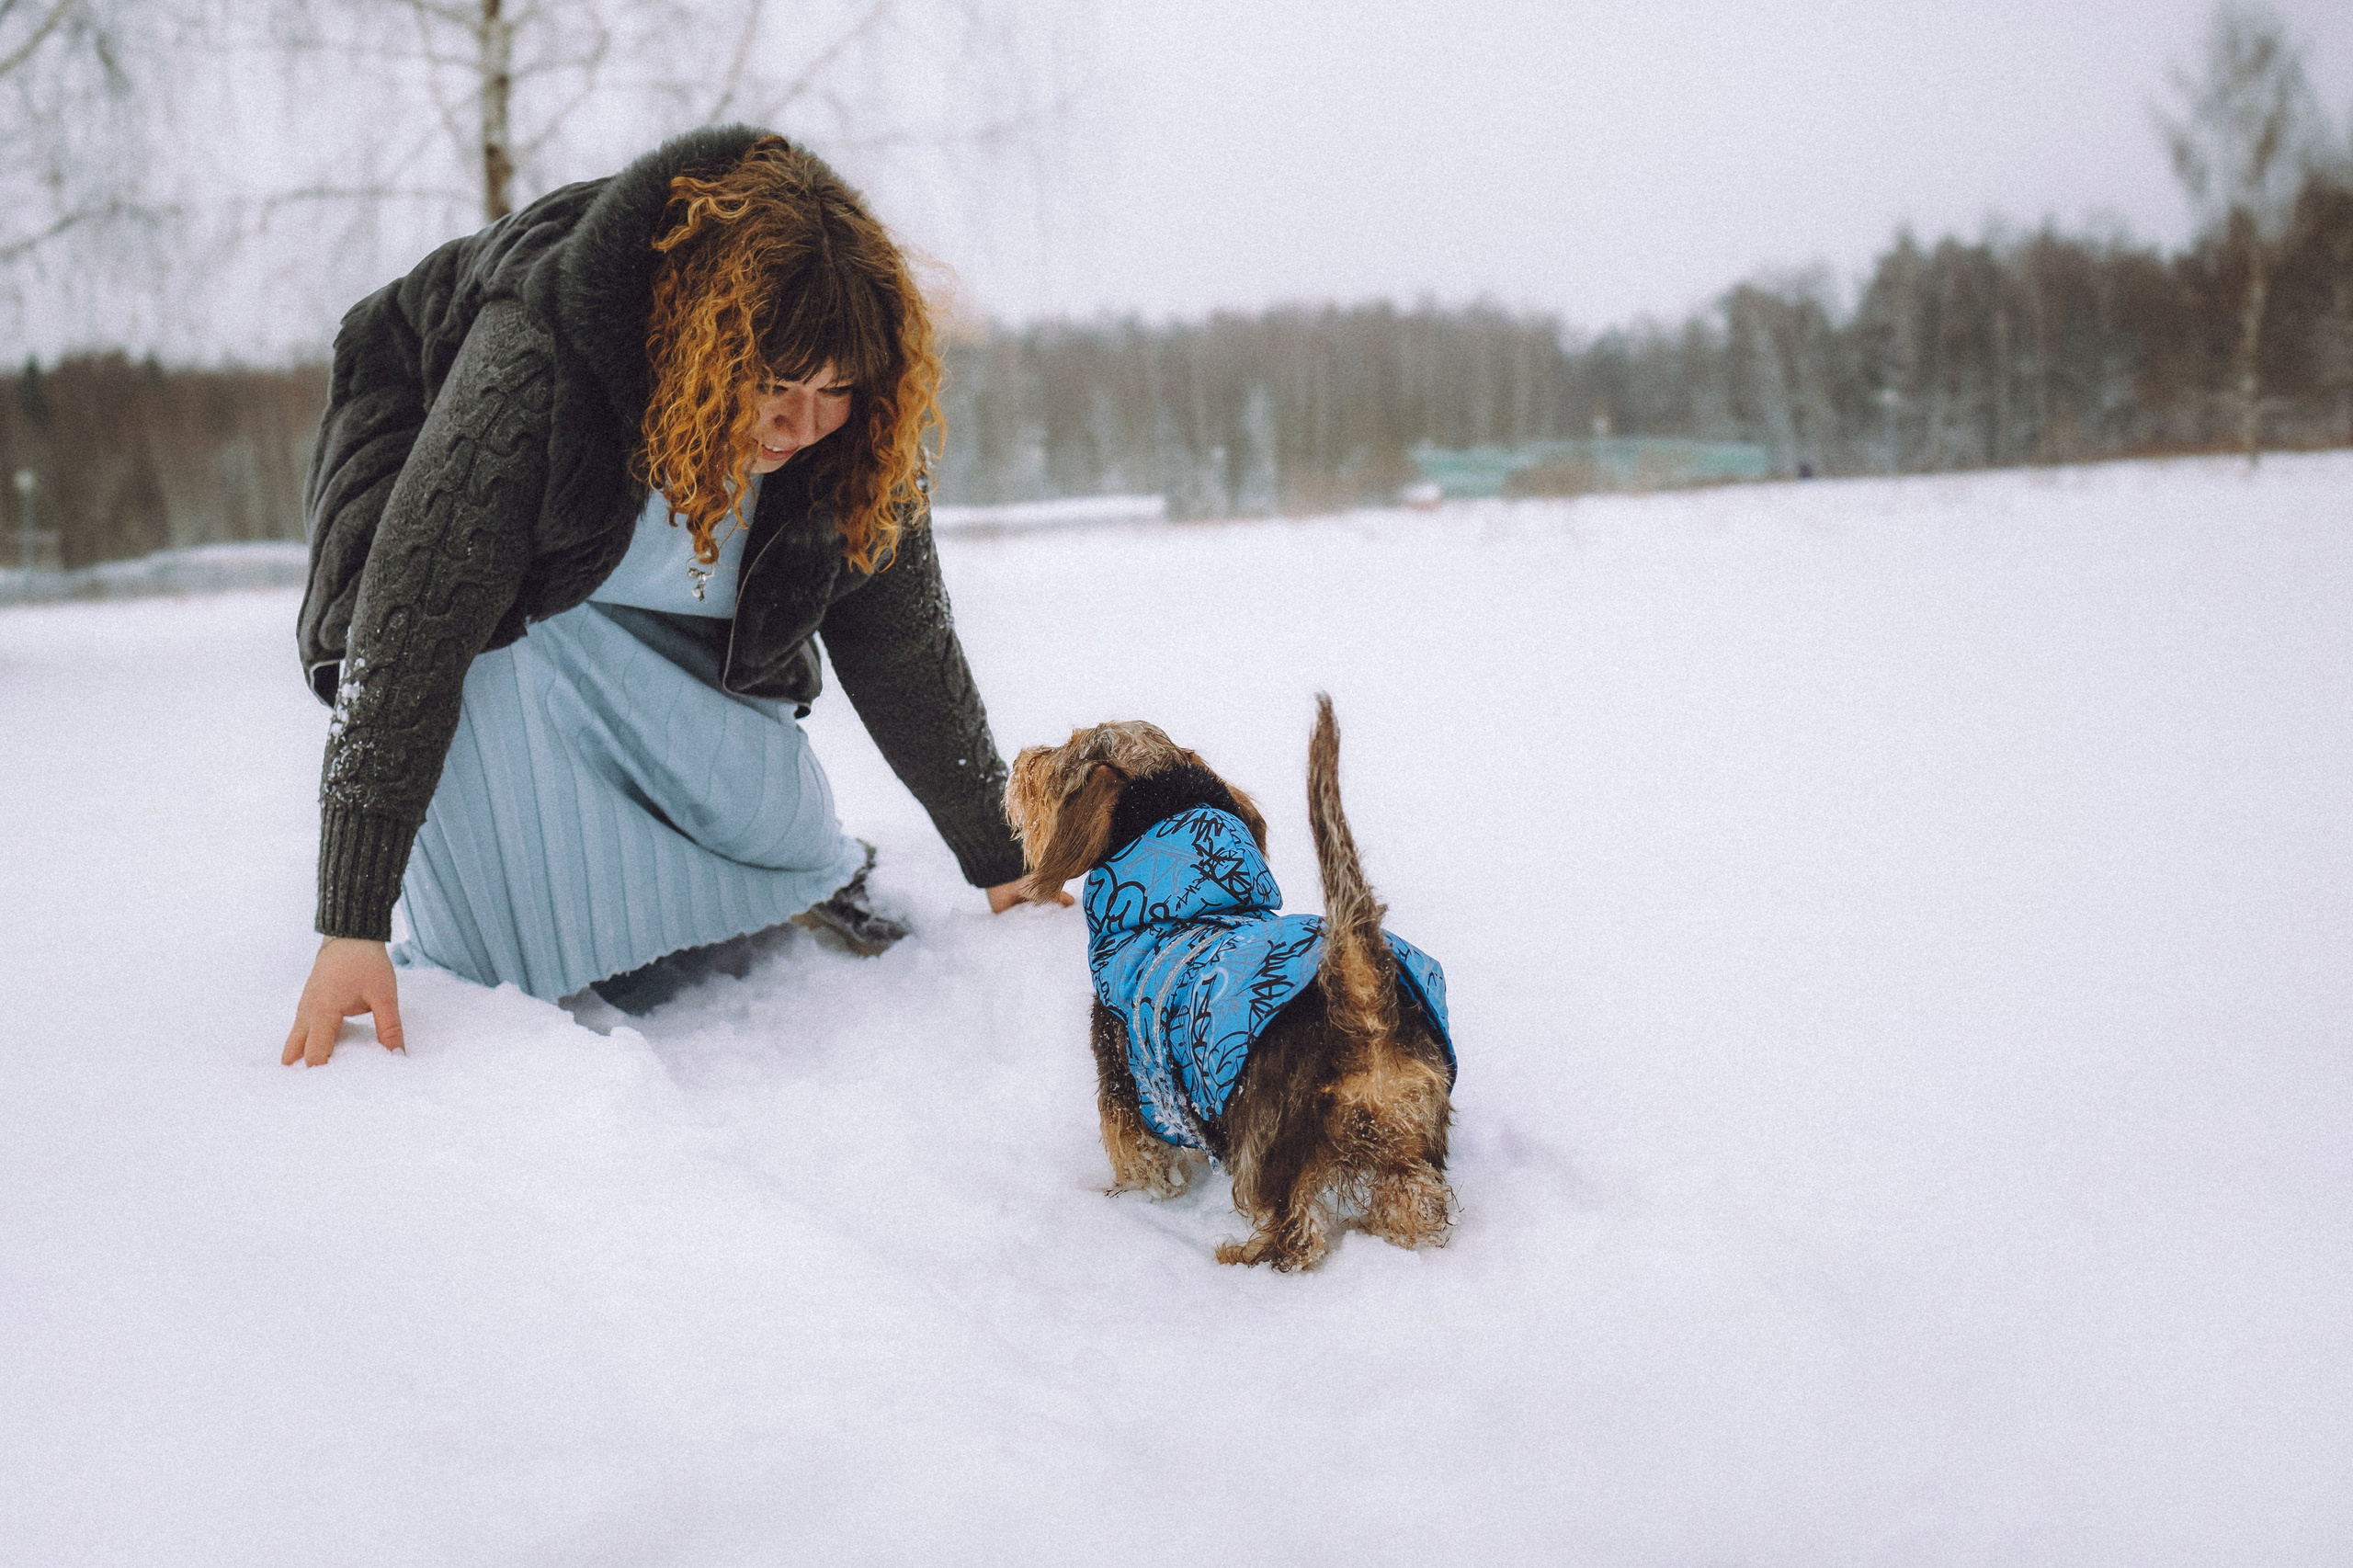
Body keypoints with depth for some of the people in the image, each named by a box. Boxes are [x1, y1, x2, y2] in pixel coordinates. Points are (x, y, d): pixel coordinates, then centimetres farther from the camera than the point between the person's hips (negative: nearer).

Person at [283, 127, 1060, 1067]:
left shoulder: (851, 433, -24)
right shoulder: (534, 363, -40)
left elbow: (904, 643, -10)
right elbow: (416, 622, -41)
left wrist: (1002, 864, -3)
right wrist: (353, 927, -44)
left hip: (675, 626, 4)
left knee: (766, 809, -13)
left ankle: (817, 886, 22)